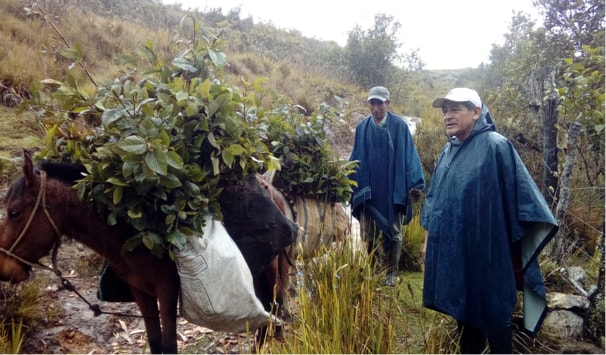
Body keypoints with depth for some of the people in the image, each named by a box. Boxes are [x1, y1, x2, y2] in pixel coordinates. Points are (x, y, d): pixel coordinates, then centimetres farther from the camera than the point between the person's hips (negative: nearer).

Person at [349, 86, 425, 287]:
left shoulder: (400, 126, -5)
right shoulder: (362, 127, 3)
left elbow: (408, 156, -4)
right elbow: (356, 159, 8)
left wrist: (414, 184, -11)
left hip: (394, 190, -2)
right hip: (368, 190, 2)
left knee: (393, 232, 8)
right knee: (369, 233, 10)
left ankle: (392, 272, 22)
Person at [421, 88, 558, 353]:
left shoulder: (496, 146, -11)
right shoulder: (448, 151, 9)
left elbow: (520, 194, -11)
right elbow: (434, 197, 16)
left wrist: (516, 242, -11)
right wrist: (430, 235, 16)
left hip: (486, 251, -6)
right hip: (452, 249, 6)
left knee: (493, 312, 7)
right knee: (463, 308, 17)